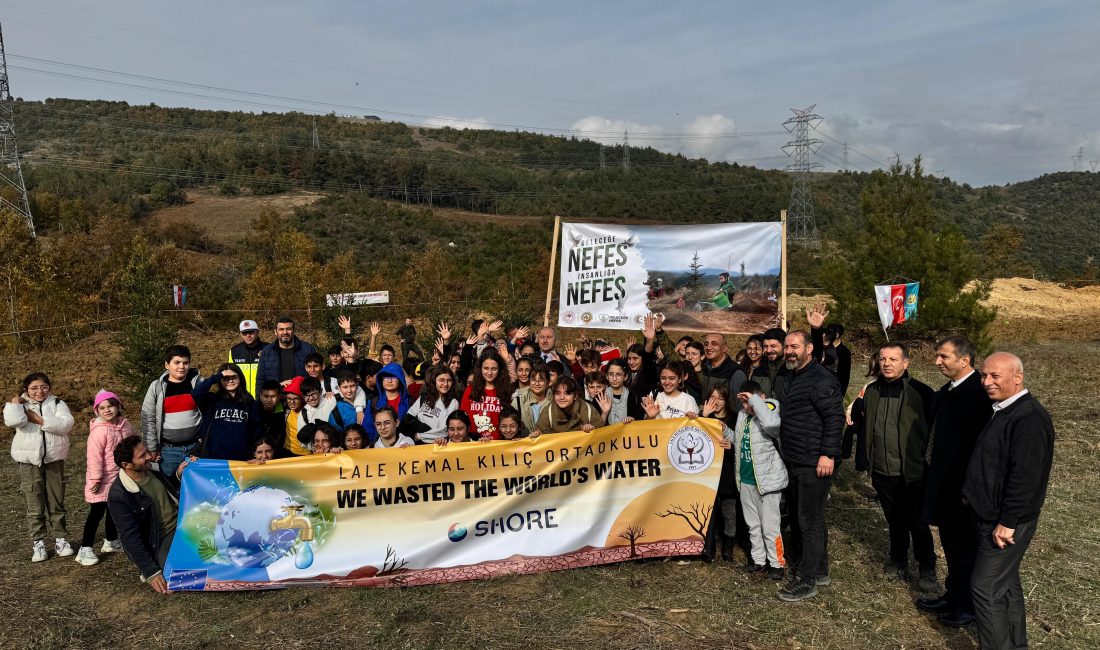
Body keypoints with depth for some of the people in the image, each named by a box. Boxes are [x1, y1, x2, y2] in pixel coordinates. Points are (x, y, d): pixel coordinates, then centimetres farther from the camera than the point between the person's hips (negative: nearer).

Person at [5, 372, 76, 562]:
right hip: (29, 461, 0)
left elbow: (66, 424, -15)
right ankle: (38, 543, 14)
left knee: (56, 503, 8)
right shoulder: (20, 405, 2)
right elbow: (13, 421, -21)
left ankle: (61, 539, 18)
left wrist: (38, 420, -17)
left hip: (54, 460, 1)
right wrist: (15, 401, -10)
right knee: (35, 506, 4)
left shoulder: (57, 404, 2)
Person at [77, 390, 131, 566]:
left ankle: (111, 541, 35)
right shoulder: (99, 431, -20)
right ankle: (85, 549, 1)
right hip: (103, 480, -7)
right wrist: (95, 479, -21)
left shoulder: (126, 425, 1)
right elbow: (94, 457, -21)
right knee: (97, 512, -5)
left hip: (120, 479, 7)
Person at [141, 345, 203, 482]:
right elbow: (148, 419, 1)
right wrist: (152, 448, -1)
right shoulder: (157, 387, -2)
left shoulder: (198, 383, -1)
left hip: (196, 447, 0)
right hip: (168, 449, 0)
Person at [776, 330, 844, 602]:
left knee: (810, 520, -3)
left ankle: (807, 580, 6)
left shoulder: (821, 379, -14)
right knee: (800, 516, 17)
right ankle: (820, 569, 31)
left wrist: (827, 454, -22)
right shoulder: (787, 380, 15)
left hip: (814, 464, -10)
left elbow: (834, 417, -19)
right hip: (793, 461, 10)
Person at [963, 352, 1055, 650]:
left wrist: (1007, 522, -22)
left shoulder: (1029, 419, -22)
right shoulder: (1002, 411, 9)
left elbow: (1025, 477, -25)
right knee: (1006, 583, 19)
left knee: (986, 588, -4)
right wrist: (972, 498, 16)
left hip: (1005, 522, -10)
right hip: (988, 515, 10)